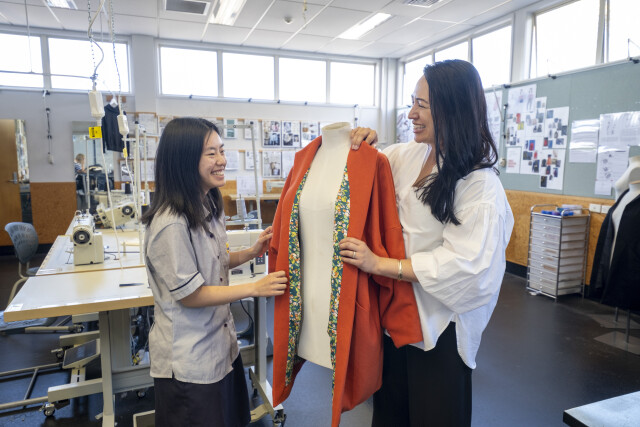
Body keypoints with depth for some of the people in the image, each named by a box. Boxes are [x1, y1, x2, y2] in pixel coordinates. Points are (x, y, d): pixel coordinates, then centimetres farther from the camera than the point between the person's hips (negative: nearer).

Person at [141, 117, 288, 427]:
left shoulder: (208, 207, 2)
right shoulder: (171, 224, -27)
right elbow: (189, 294, -21)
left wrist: (251, 253, -4)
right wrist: (255, 288, -20)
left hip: (221, 346, 8)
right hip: (190, 363, -8)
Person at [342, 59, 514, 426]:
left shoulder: (481, 185, -20)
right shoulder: (409, 155, 0)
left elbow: (464, 263, -27)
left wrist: (380, 264, -26)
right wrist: (362, 143, -5)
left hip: (438, 323, -6)